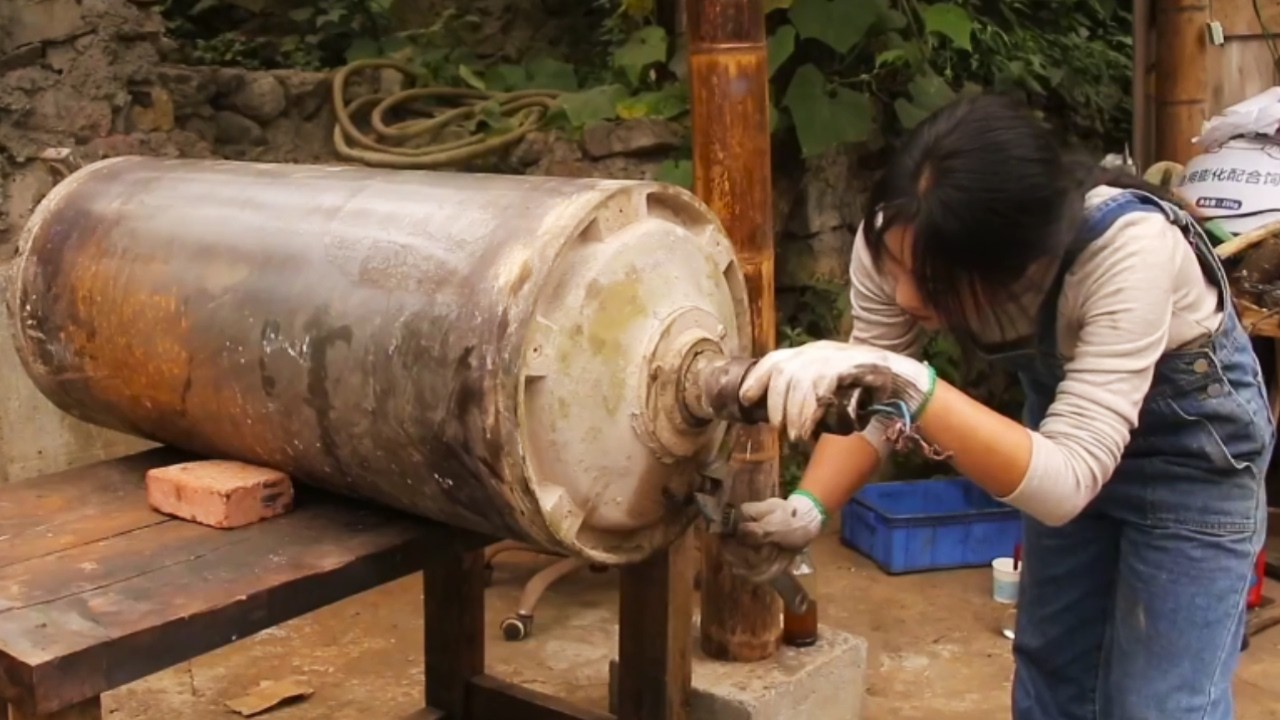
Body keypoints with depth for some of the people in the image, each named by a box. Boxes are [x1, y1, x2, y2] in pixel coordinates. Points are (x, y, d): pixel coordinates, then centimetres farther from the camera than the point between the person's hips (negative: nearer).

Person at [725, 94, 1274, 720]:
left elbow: (1064, 482, -43)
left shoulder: (1128, 247, -40)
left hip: (1192, 441, -4)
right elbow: (870, 398, -15)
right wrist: (807, 509, -32)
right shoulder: (899, 239, -27)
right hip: (1066, 405, 5)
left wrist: (908, 382, -54)